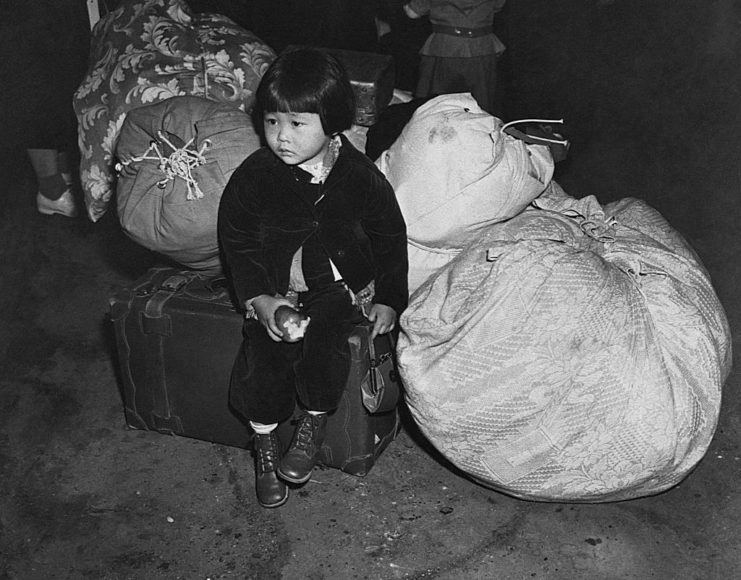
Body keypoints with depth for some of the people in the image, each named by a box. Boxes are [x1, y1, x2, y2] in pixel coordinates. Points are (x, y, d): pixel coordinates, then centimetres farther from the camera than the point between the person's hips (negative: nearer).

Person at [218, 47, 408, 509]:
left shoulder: (360, 176, -8)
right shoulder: (253, 177, -7)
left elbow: (390, 239, 4)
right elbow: (238, 245, 0)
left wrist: (389, 300, 2)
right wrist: (260, 300, -13)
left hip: (342, 285, -1)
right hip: (276, 288, 2)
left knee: (322, 338, -28)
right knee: (264, 350, -20)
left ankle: (314, 423, -1)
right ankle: (265, 442, 4)